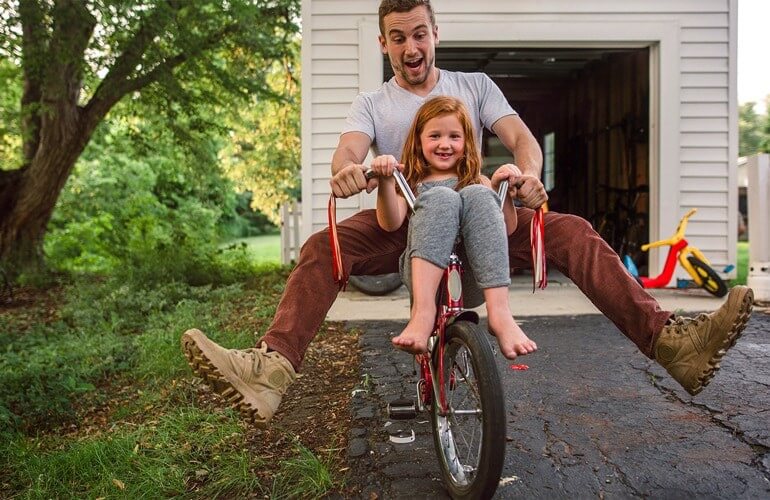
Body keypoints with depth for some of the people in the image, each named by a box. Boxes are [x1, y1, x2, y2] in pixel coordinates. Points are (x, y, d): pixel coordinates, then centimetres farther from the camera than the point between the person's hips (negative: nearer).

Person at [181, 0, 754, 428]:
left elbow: (519, 135, -2)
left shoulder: (475, 85, 14)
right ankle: (272, 369, -44)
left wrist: (529, 172, -28)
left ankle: (668, 340, -29)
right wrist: (345, 169, -38)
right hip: (402, 222, 0)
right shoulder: (372, 104, 11)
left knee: (572, 231, -22)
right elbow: (349, 148, -10)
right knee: (324, 246, -28)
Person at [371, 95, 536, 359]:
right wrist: (385, 181, -15)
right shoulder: (410, 184, 21)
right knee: (441, 197, -24)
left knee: (478, 196, -21)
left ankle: (499, 313, -36)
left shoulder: (478, 182, 25)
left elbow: (506, 229, 11)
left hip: (473, 281, 1)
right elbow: (390, 223, 0)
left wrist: (500, 187, -5)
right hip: (424, 275, -1)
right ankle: (423, 310, -42)